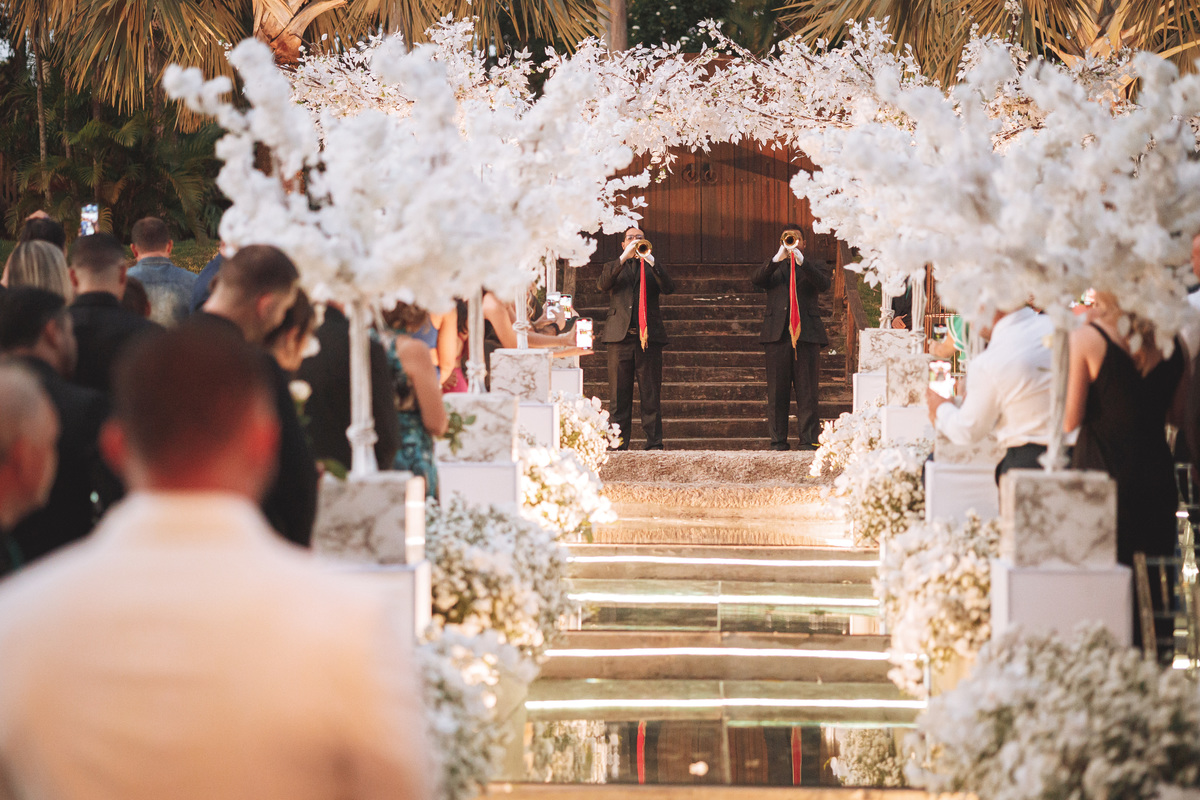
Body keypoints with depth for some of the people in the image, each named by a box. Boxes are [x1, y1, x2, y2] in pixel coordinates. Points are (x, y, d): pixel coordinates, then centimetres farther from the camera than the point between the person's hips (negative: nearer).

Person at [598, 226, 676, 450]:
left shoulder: (652, 268, 18)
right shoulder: (614, 267, 18)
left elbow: (668, 288, -1)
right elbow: (602, 284, -3)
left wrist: (651, 262, -14)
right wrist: (624, 258, -12)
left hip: (648, 337, 0)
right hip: (621, 336, 0)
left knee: (651, 394, -3)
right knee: (619, 394, -2)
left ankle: (654, 443, -1)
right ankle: (618, 443, 1)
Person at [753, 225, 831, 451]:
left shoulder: (815, 266, 15)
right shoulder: (773, 267, 18)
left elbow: (824, 284, -7)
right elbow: (757, 280, -3)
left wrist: (801, 261, -19)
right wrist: (778, 258, -18)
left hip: (806, 333, -1)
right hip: (777, 335, 1)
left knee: (808, 392, -4)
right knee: (777, 392, 1)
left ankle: (809, 441, -3)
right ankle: (778, 443, 4)